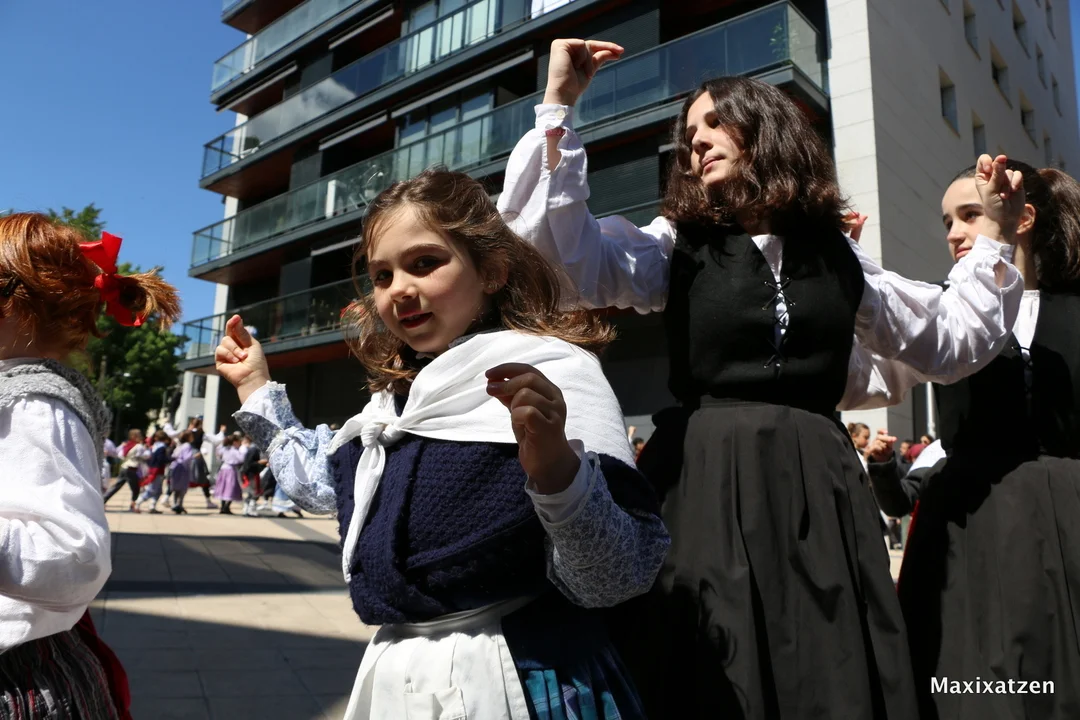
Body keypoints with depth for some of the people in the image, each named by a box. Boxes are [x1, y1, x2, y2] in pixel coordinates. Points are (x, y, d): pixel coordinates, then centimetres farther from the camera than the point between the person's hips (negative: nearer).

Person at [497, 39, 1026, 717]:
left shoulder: (838, 254, 12)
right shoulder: (677, 244, 6)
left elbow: (952, 341, 20)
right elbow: (567, 255, -12)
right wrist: (558, 108, -12)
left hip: (819, 488, 3)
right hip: (708, 483, -2)